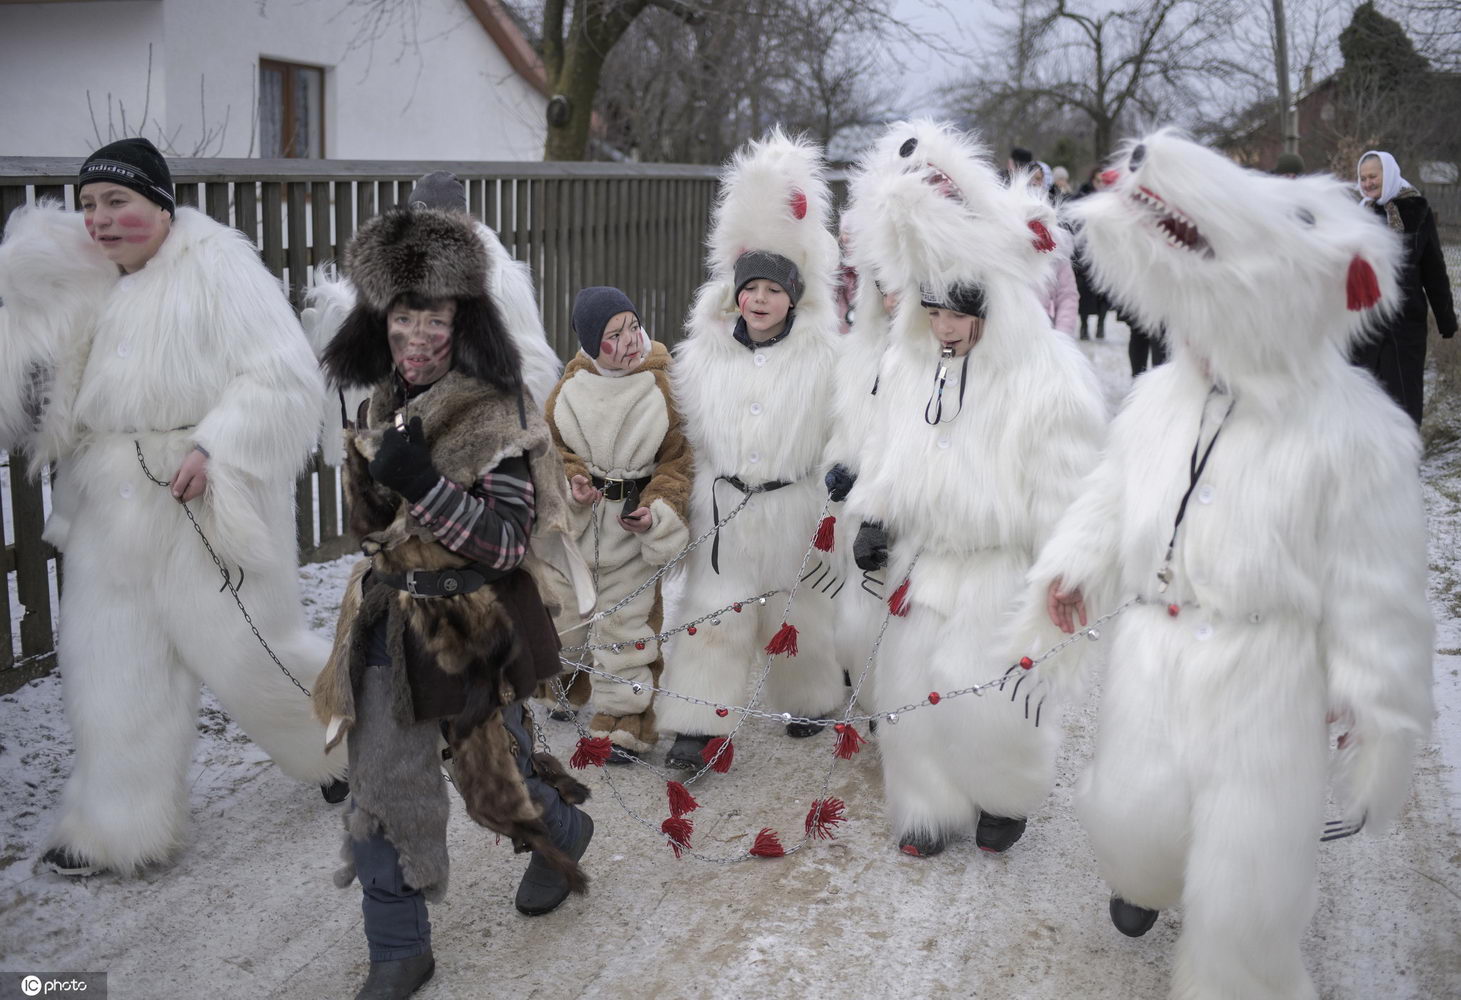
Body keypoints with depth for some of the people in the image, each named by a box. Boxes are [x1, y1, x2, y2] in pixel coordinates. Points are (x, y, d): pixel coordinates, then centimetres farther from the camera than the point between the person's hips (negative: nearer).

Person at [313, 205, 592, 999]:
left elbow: (510, 542, -21)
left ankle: (564, 837, 46)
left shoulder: (495, 417, -17)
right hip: (388, 624, 6)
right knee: (379, 791, 7)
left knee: (495, 778, 12)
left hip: (471, 628, -6)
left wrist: (424, 485, -31)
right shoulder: (383, 405, 4)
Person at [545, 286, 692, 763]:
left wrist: (657, 508, -17)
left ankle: (625, 722, 10)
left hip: (637, 523, -3)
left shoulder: (662, 383, -9)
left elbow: (678, 458, -4)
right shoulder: (572, 386, -3)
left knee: (630, 619, 0)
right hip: (579, 519, 3)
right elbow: (552, 446, 8)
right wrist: (571, 479, -11)